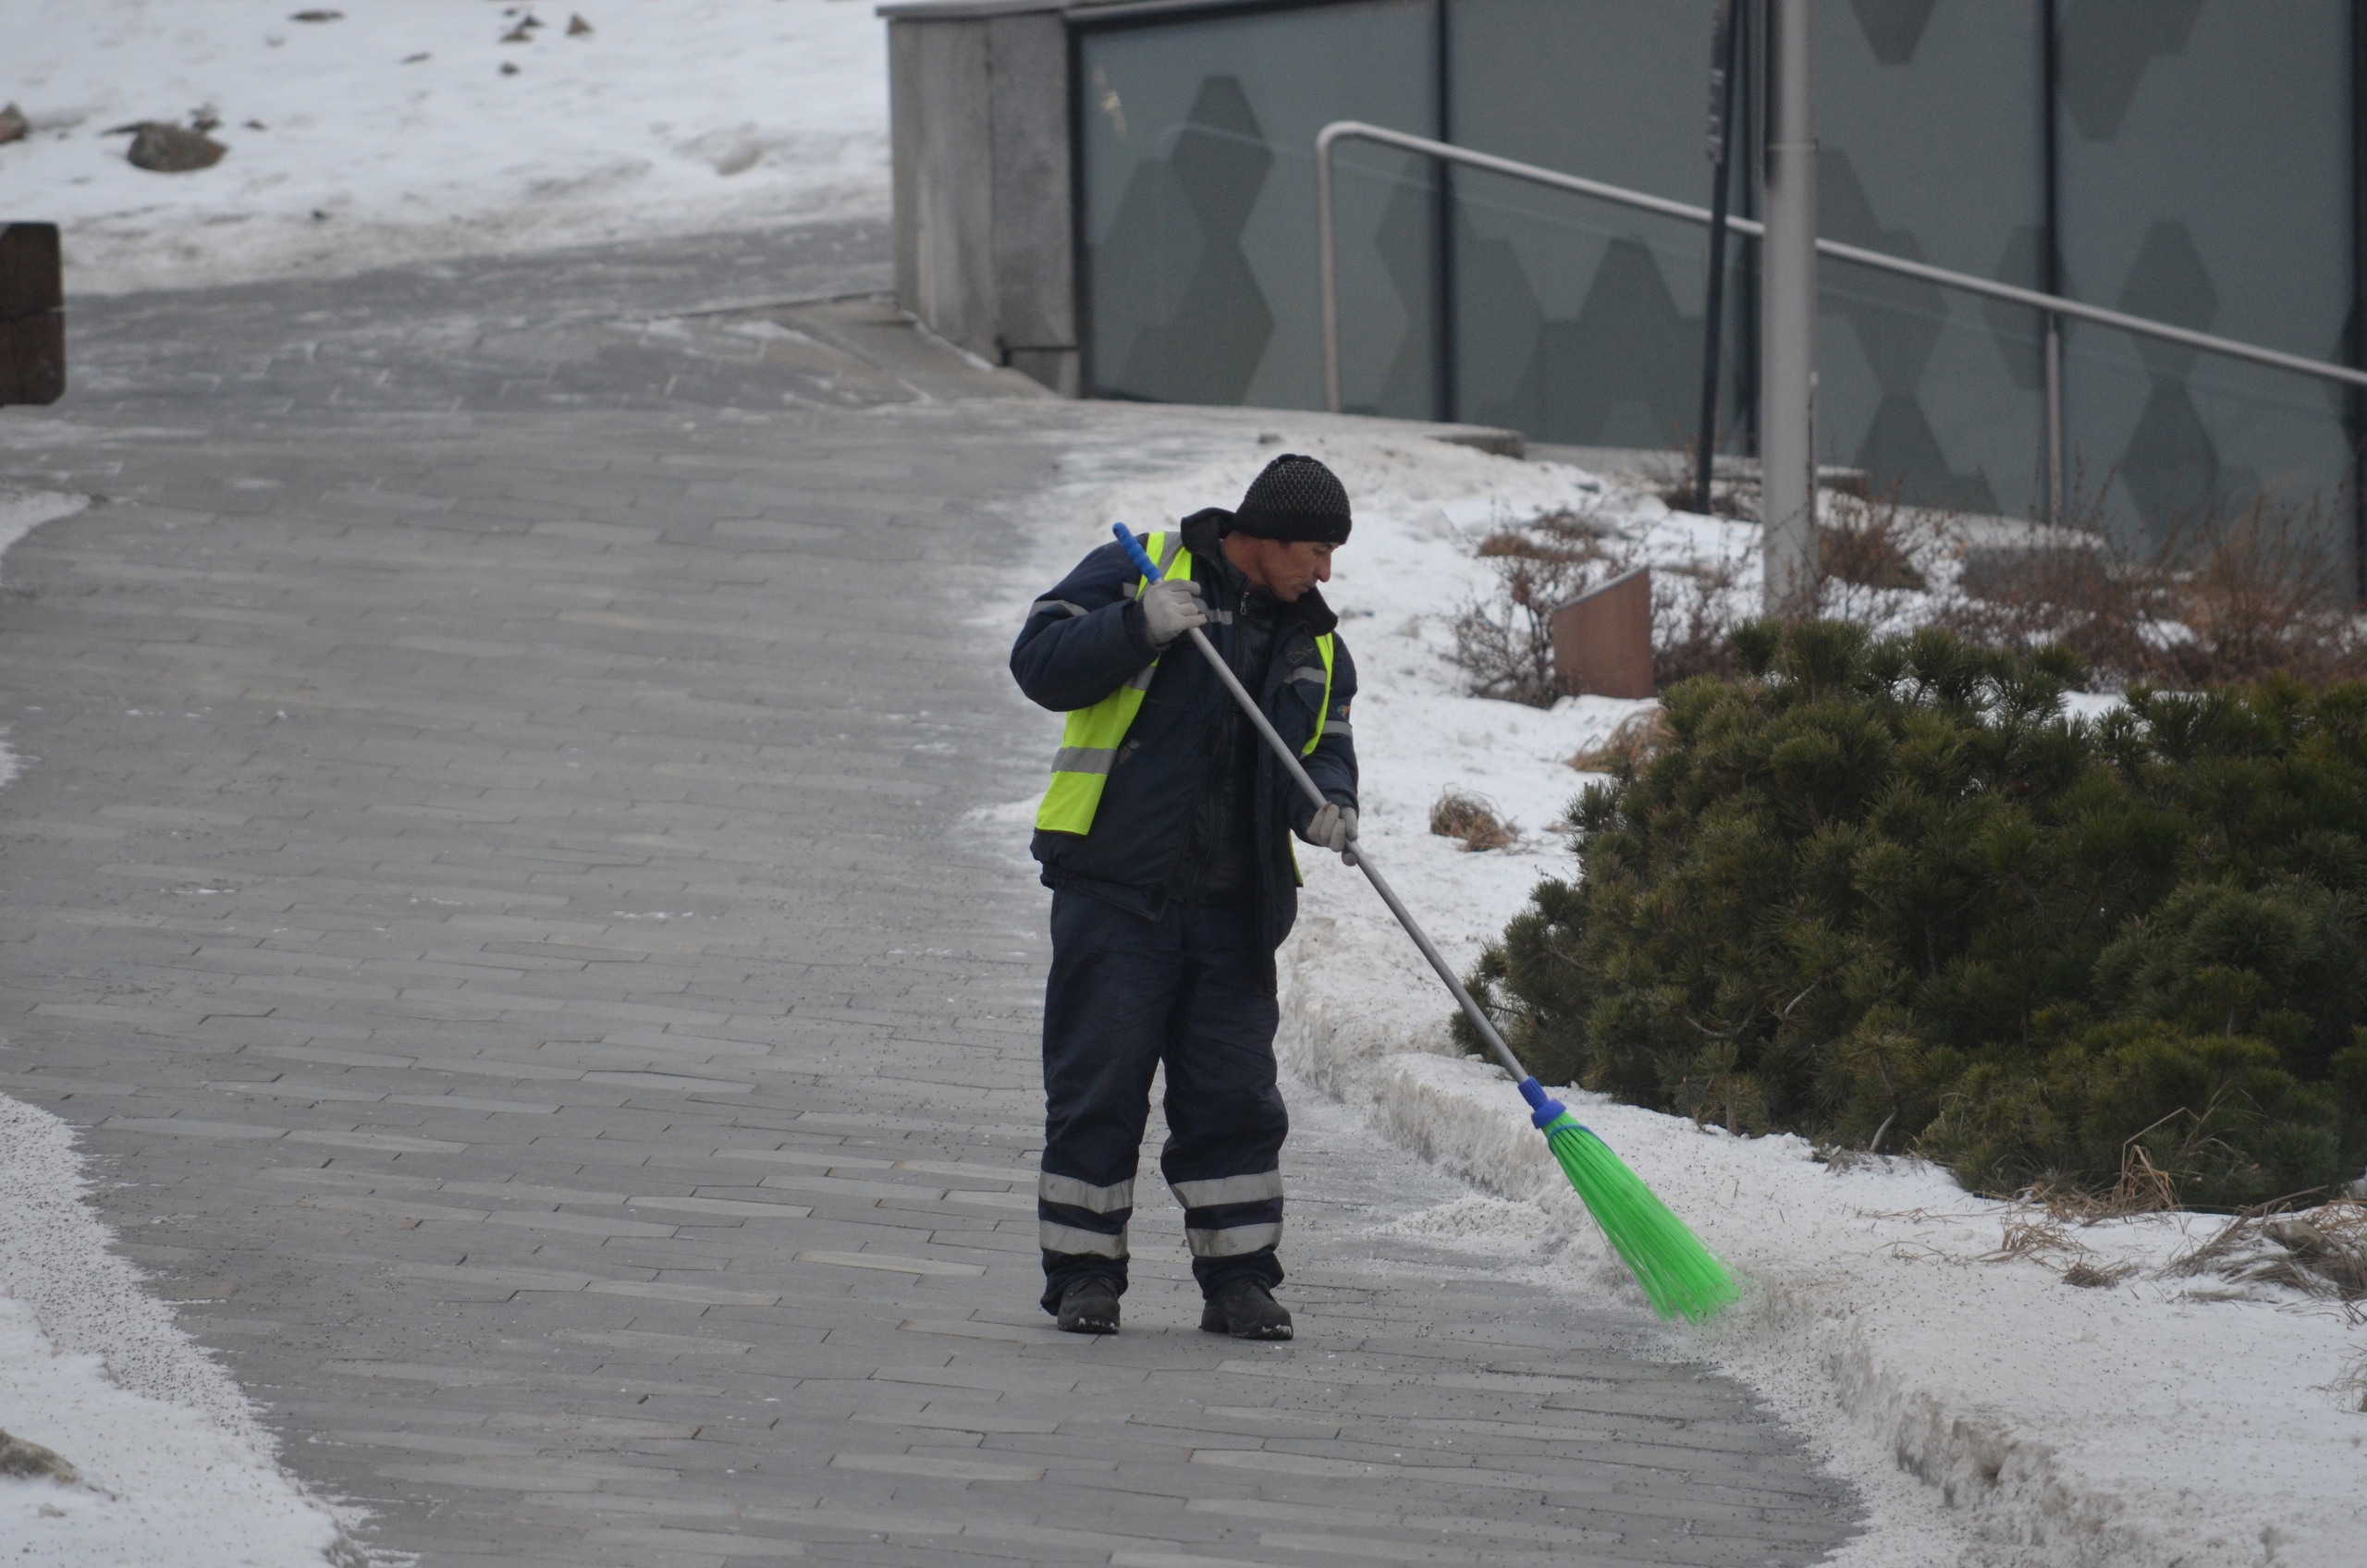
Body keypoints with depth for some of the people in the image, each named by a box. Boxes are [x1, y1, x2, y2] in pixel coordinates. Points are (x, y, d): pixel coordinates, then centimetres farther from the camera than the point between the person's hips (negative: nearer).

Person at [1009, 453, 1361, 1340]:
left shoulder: (1314, 644, 14)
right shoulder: (1137, 573, -1)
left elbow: (1322, 745, 10)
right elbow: (1040, 662, -9)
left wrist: (1327, 803, -13)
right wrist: (1140, 627, -24)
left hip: (1232, 908, 4)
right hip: (1115, 890, -4)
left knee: (1235, 1098, 4)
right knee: (1098, 1088, -2)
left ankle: (1239, 1278, 11)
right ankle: (1082, 1272, 7)